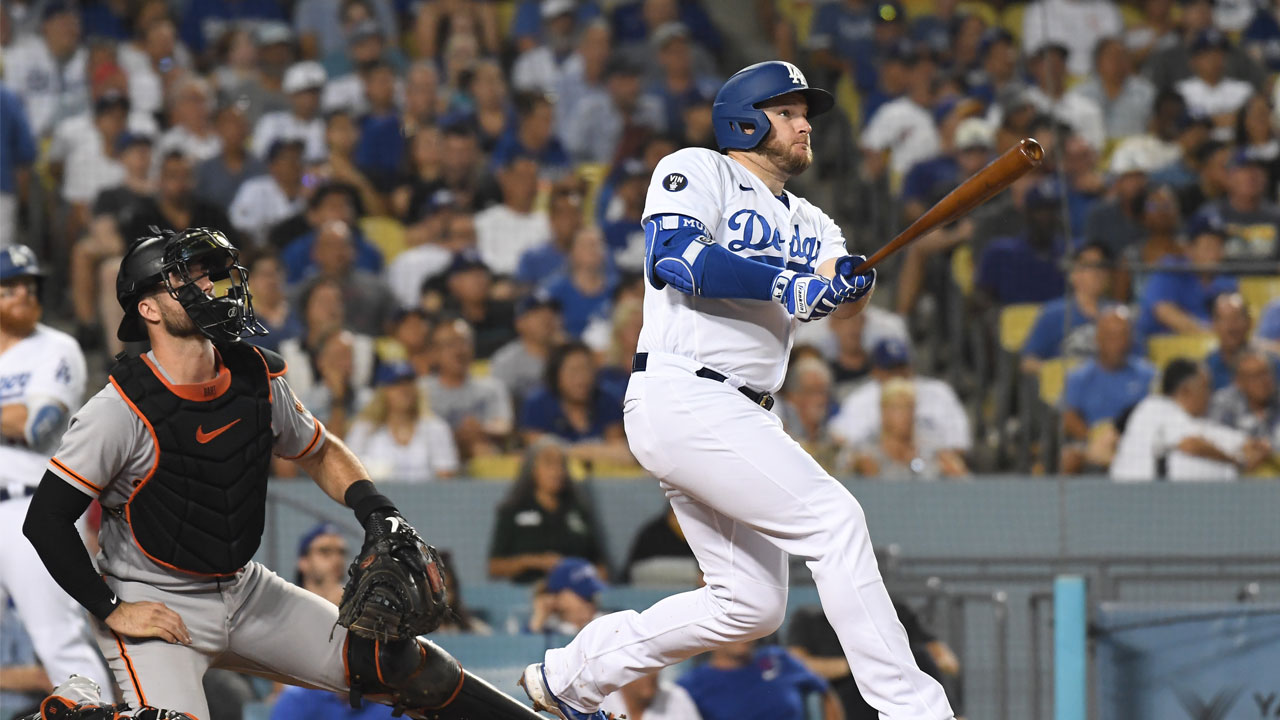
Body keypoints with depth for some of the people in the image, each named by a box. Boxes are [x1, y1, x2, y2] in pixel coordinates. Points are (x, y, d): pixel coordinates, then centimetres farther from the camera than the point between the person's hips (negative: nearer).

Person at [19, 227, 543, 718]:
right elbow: (45, 520, -15)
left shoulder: (257, 379, -1)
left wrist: (377, 512, 1)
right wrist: (112, 610, -16)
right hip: (153, 607, -6)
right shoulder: (121, 411, -19)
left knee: (400, 663, 3)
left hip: (246, 591, 6)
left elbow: (319, 452, 17)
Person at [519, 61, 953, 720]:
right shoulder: (697, 172, 1)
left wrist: (846, 277, -23)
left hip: (742, 419, 9)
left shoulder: (806, 222, 22)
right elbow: (671, 254, -18)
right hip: (680, 397, -9)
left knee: (753, 604, 10)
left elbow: (846, 288, 2)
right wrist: (784, 283, -26)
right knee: (834, 518, -19)